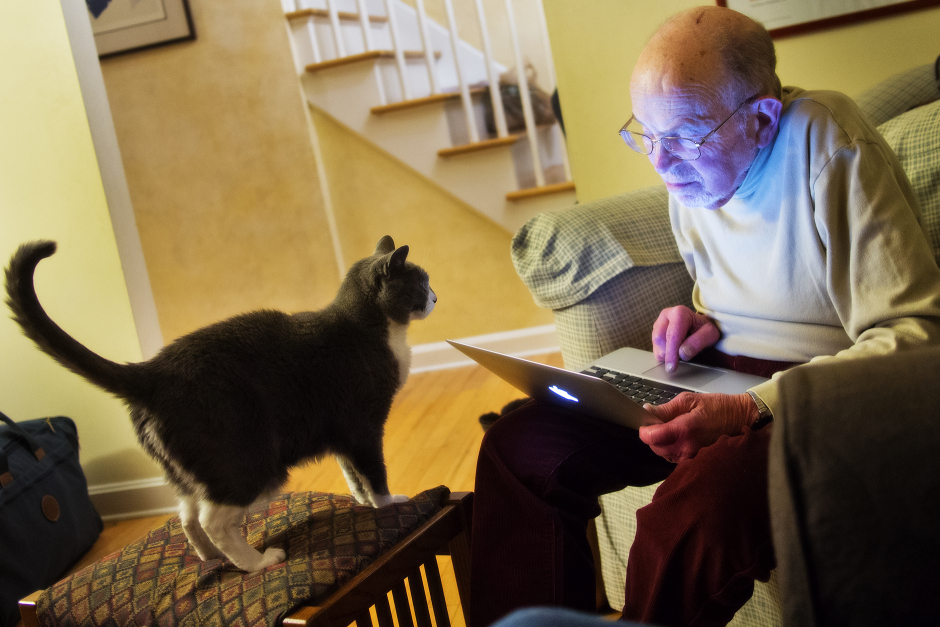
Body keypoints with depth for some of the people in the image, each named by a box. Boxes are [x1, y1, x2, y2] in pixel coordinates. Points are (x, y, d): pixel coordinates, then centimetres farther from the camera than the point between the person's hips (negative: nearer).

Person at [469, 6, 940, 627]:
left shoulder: (827, 142, -17)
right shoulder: (690, 168, 6)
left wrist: (754, 410, -33)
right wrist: (702, 322, 1)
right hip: (722, 378, 8)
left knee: (694, 511, -38)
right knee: (520, 444, -7)